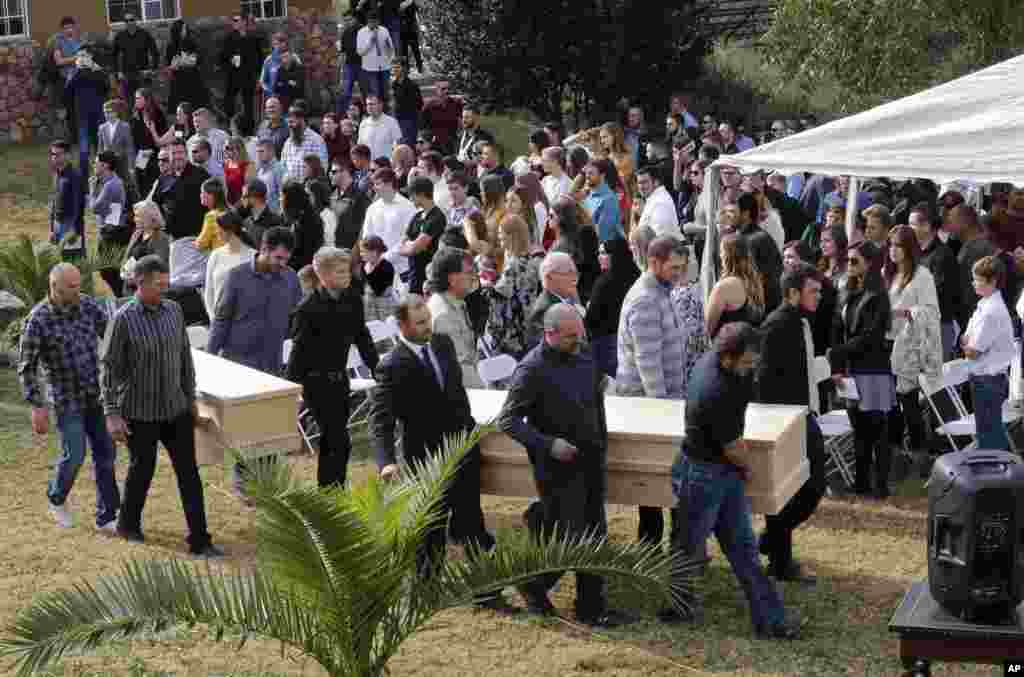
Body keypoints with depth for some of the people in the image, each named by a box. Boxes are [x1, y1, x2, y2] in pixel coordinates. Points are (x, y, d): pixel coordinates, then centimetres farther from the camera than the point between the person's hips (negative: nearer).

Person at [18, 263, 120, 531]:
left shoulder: (88, 305, -4)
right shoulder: (38, 320, -15)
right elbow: (26, 367, -10)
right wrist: (37, 406, -14)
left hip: (96, 394, 4)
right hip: (66, 398, -4)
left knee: (105, 454, 5)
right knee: (75, 455, -3)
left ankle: (107, 517, 15)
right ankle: (57, 497, 28)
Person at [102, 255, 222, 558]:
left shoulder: (173, 310, 0)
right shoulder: (124, 319, -14)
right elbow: (111, 368, -12)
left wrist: (191, 398, 12)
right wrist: (112, 415, -15)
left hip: (175, 409, 4)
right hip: (140, 413, -4)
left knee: (189, 473, 1)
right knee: (142, 470, 12)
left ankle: (199, 541, 5)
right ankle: (128, 524, 37)